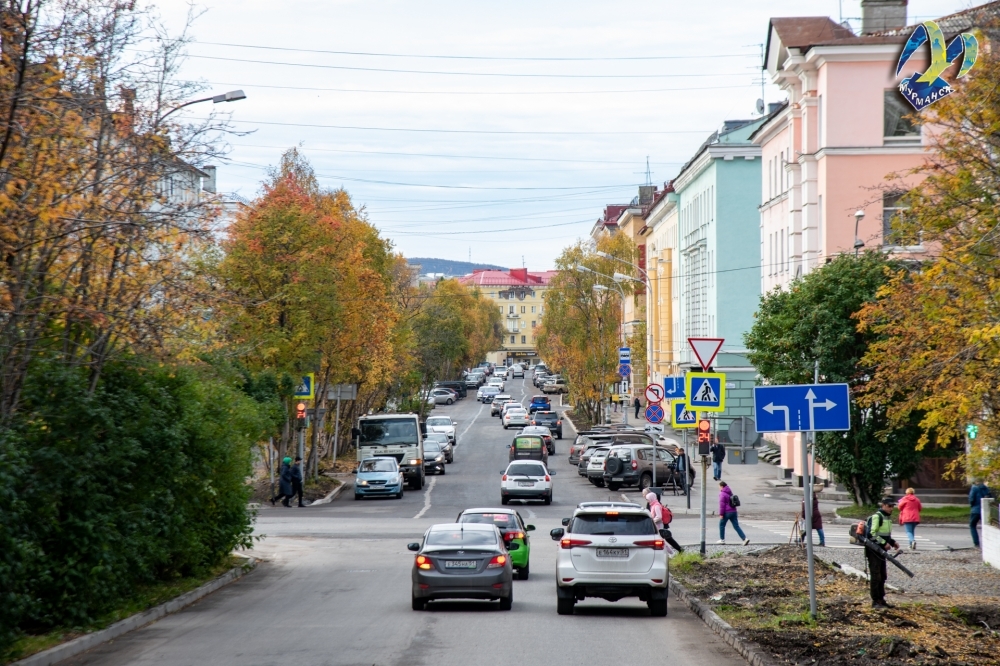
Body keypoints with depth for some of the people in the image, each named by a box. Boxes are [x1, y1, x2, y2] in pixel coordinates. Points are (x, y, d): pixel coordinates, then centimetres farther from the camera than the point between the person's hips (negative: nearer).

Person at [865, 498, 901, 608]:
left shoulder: (887, 517, 14)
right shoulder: (876, 517, -16)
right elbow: (872, 533, -21)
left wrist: (893, 542, 10)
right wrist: (884, 543, -24)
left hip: (881, 550, 10)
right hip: (874, 549, -10)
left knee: (882, 576, 15)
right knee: (875, 575, -5)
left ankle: (881, 599, 23)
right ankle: (875, 601, 1)